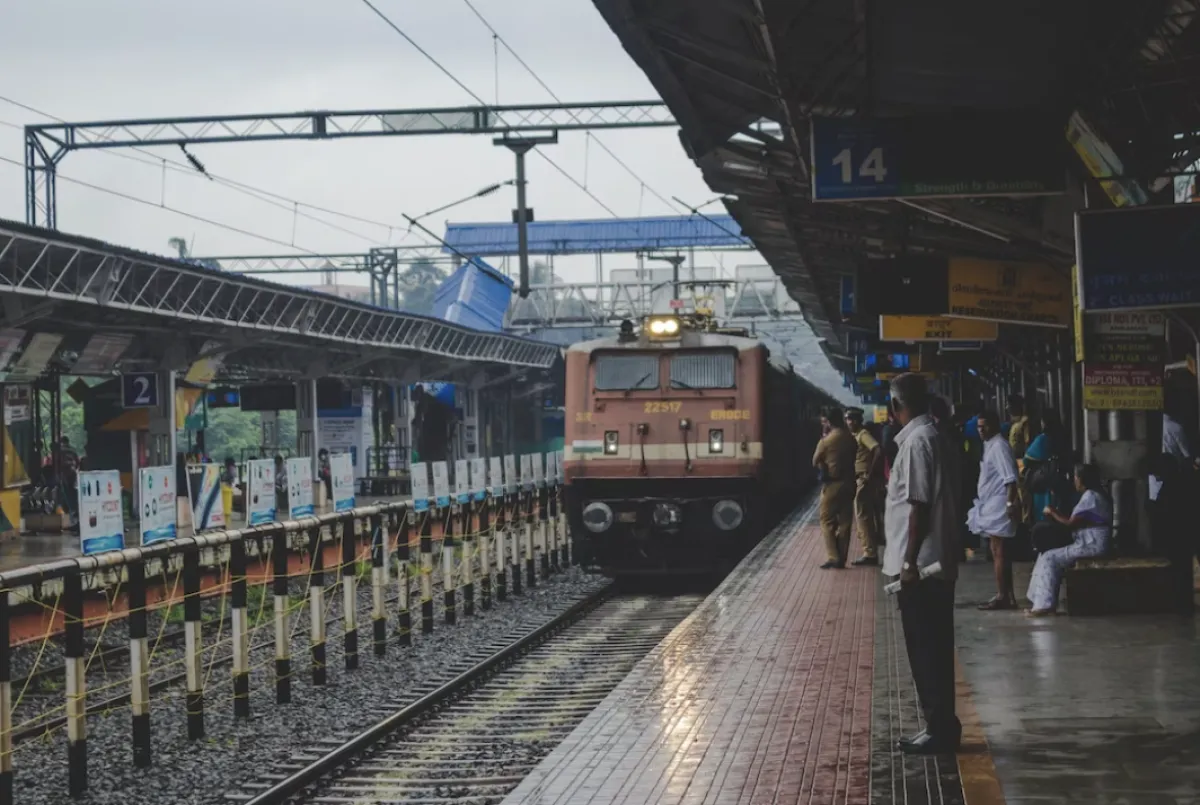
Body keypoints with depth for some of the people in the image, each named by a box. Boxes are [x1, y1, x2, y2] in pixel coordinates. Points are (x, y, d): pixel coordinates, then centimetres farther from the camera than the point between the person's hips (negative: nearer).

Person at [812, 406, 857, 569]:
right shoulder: (851, 439, 4)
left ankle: (833, 557, -5)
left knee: (828, 521, 3)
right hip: (848, 483, 6)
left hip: (832, 484, -6)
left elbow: (815, 462, -1)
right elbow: (853, 459, 11)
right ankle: (841, 559, 10)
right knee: (845, 522, 8)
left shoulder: (826, 441, -13)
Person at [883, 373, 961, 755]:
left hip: (921, 565, -10)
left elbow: (919, 505, -20)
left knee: (927, 650, -4)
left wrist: (910, 561, -21)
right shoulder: (929, 436, 14)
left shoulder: (917, 441, -16)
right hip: (933, 563, 10)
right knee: (931, 648, 13)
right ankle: (940, 726, 18)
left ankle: (940, 729, 0)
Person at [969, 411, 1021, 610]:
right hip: (990, 507, 10)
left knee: (999, 552, -8)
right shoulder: (990, 445, 17)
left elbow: (1010, 477, -21)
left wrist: (1011, 503, -27)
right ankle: (1008, 596, 17)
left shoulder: (999, 446, -13)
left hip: (998, 507, -10)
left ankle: (1002, 597, -6)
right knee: (999, 553, 13)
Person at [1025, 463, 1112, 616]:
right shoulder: (1095, 494, 17)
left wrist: (1052, 513, 0)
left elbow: (1071, 524, -15)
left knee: (1050, 559, -12)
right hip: (1091, 544, 10)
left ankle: (1045, 605, -14)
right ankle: (1043, 602, 1)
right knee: (1049, 557, 7)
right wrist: (1056, 516, 13)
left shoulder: (1090, 496, -15)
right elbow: (1078, 522, 19)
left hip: (1092, 545, -10)